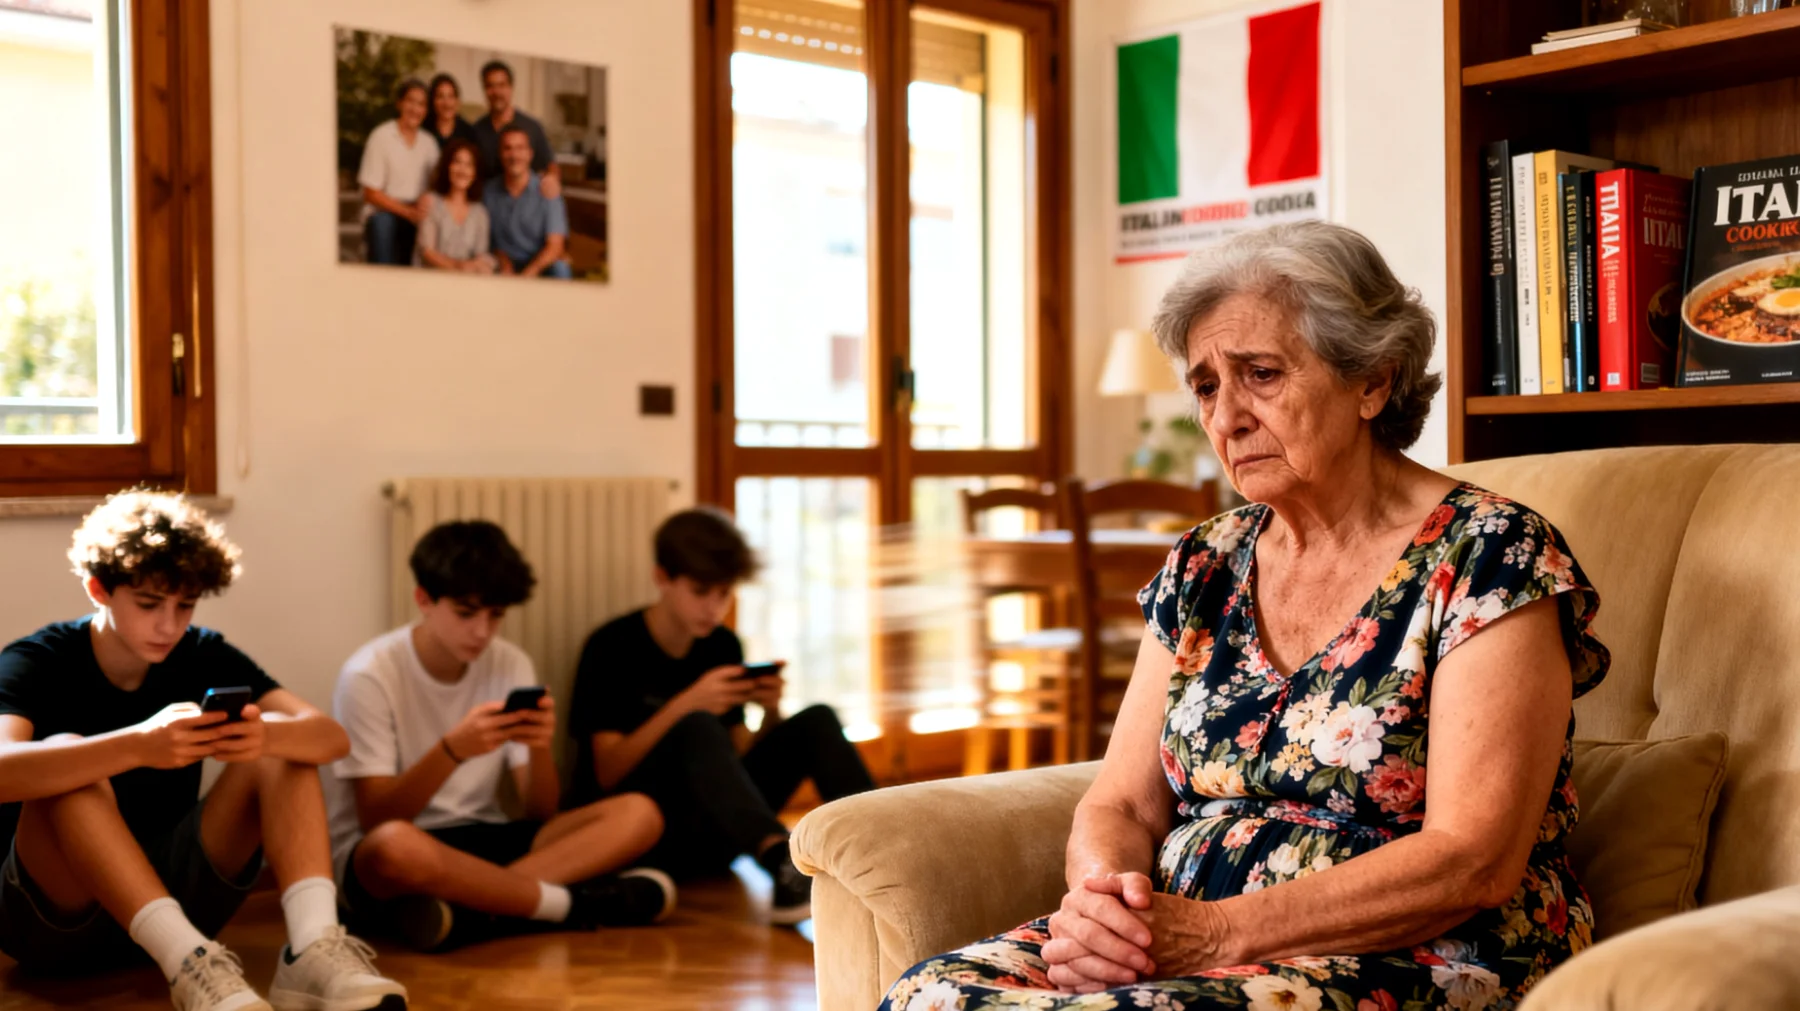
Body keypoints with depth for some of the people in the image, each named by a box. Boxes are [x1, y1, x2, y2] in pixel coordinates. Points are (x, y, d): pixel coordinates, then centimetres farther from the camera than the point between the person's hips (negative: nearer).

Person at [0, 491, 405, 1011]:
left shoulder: (204, 655, -1)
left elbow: (330, 736, -14)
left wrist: (266, 736, -38)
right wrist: (138, 746, -51)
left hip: (168, 891, 4)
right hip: (53, 916, -4)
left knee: (283, 752, -15)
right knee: (70, 765, -31)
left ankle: (313, 948, -37)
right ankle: (191, 966, -44)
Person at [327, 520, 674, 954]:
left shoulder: (511, 665, 2)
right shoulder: (369, 676, -11)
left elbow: (541, 814, -1)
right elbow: (375, 820, -18)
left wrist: (540, 748, -23)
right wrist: (453, 750, -33)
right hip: (373, 855, -5)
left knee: (638, 814, -16)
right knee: (395, 844, -43)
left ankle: (470, 906, -30)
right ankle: (575, 904, -24)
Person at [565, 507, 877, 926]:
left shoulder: (723, 646, 9)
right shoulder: (611, 647, -8)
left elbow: (737, 759, 10)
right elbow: (607, 772, -15)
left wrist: (771, 714, -10)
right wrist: (685, 705, -25)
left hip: (705, 835, 6)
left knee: (816, 721, -12)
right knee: (697, 728, -34)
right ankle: (783, 866, -55)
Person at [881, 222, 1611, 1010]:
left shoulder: (1489, 555, -7)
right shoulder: (1204, 570, 12)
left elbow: (1473, 863, -16)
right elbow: (1119, 806, 9)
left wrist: (1219, 932, -22)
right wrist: (1099, 897, -15)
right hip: (1179, 939, 6)